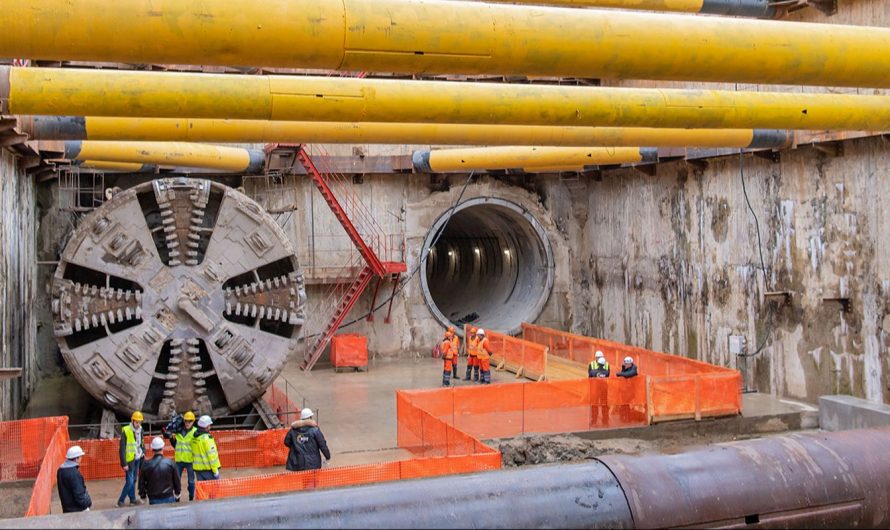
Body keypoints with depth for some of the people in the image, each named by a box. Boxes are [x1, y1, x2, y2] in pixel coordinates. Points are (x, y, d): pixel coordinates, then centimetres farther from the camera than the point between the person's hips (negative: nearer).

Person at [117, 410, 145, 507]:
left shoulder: (140, 430, 6)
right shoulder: (126, 431, -15)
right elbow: (122, 449, -15)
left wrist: (143, 452, 4)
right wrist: (124, 463, -16)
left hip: (138, 459, 6)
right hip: (130, 460, -6)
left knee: (134, 480, 14)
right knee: (130, 481, -9)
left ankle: (133, 499, 22)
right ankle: (120, 501, 2)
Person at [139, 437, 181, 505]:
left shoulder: (146, 465, -6)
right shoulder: (170, 463, -6)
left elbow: (141, 483, 4)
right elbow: (177, 481, 2)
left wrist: (142, 495, 20)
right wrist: (177, 496, 15)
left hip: (153, 500, 1)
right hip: (168, 499, 0)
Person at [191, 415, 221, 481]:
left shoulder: (194, 437, 5)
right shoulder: (207, 438, -17)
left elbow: (194, 453, 8)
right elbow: (212, 455, -18)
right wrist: (215, 470, -14)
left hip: (198, 468, 7)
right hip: (208, 468, -6)